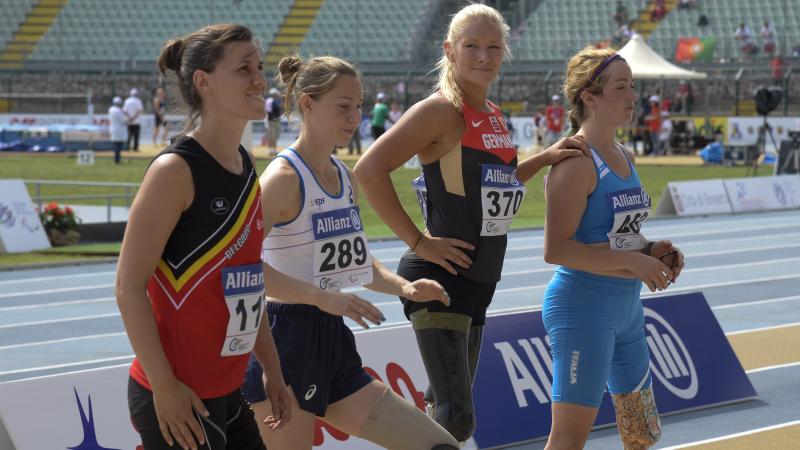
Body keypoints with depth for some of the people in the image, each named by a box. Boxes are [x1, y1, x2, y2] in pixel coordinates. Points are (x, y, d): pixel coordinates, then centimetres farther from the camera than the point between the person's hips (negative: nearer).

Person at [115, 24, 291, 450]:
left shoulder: (246, 168, 10)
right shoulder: (175, 171, -14)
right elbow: (129, 286, -16)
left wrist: (272, 370, 17)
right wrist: (164, 385, -19)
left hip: (227, 394, 8)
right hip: (176, 398, -8)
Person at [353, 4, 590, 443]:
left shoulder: (493, 116, 11)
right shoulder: (443, 110, -14)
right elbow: (370, 169, -23)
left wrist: (544, 159, 12)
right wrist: (417, 240, -20)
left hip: (478, 281, 9)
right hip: (439, 280, -9)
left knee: (447, 411, 16)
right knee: (457, 420, -15)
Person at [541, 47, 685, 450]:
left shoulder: (624, 158, 11)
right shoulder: (576, 160, -16)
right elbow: (556, 249, -24)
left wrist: (651, 250, 3)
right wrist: (633, 261, -23)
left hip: (626, 307, 9)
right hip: (583, 308, -9)